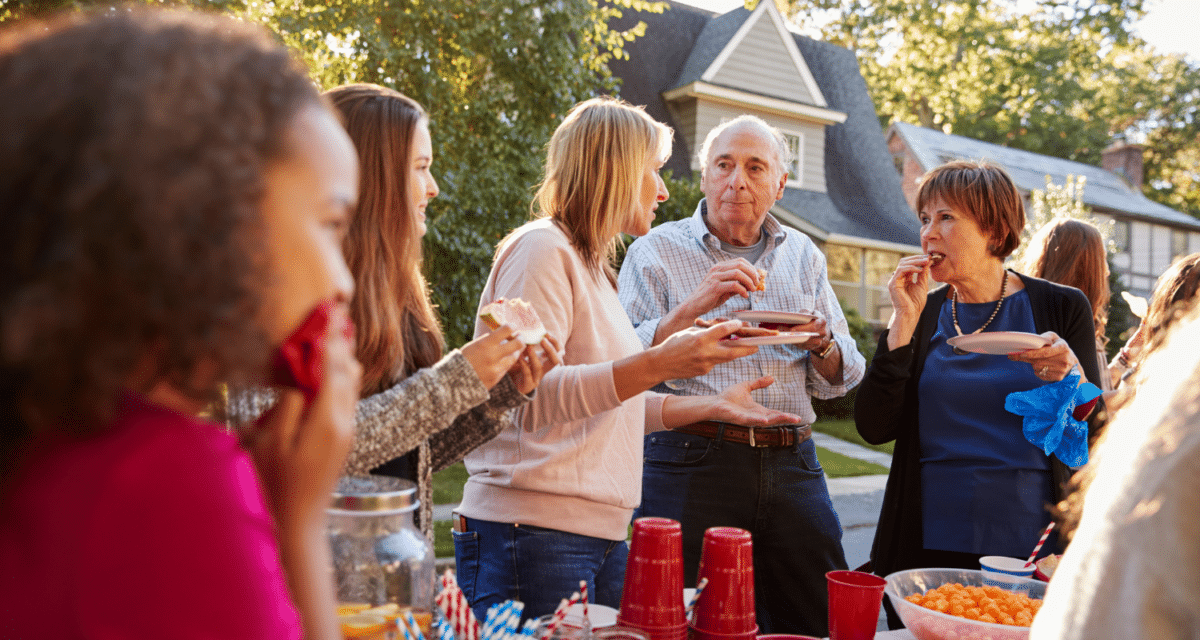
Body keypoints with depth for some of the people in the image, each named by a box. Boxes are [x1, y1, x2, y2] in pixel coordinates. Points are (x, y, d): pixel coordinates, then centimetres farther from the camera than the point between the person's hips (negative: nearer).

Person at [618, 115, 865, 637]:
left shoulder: (803, 255, 14)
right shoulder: (656, 251, 2)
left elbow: (839, 382, 16)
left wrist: (821, 343, -5)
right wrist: (692, 307, -20)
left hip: (792, 465, 4)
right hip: (692, 464, -4)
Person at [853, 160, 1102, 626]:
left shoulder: (1061, 308, 0)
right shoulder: (920, 314, 4)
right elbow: (874, 428, -7)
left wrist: (1071, 378, -21)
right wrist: (904, 323, -11)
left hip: (1028, 548, -1)